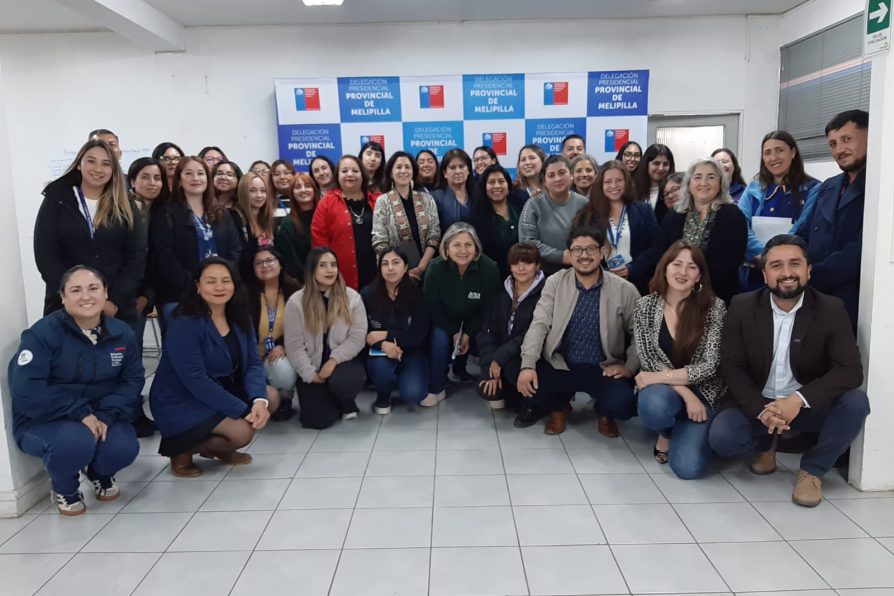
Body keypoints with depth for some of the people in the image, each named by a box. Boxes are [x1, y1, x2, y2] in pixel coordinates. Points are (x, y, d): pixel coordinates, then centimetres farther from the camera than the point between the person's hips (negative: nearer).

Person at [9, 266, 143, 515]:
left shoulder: (122, 333, -2)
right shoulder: (42, 334, -17)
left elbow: (133, 380, -4)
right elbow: (26, 391, -24)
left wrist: (106, 415, -22)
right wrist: (80, 412, -29)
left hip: (100, 416, 4)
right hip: (44, 421, -3)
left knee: (124, 448, -25)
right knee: (76, 441, -36)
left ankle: (100, 473, 16)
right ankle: (63, 488, 3)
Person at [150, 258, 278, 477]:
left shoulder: (240, 318, 0)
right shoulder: (184, 323, -22)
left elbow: (253, 363, -4)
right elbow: (196, 380, -27)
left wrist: (259, 400, -25)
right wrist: (244, 410, -27)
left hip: (221, 391, 8)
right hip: (180, 403, -8)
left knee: (271, 397, -7)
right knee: (242, 431, -24)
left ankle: (218, 447, 11)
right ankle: (181, 449, 3)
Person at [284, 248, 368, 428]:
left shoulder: (352, 297, -4)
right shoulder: (296, 302, -7)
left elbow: (357, 337, -8)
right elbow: (294, 346, -7)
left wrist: (334, 360, -19)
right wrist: (311, 375, -12)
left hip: (342, 362, 0)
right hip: (311, 368, 0)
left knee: (341, 382, -35)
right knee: (317, 420, -13)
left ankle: (347, 402, 4)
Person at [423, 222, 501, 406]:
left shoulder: (489, 268, -25)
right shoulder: (436, 268, -23)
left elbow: (488, 308, -14)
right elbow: (433, 307, -14)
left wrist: (468, 334, -16)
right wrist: (454, 333, -17)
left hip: (475, 322, 2)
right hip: (445, 321, -1)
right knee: (439, 340, -27)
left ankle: (460, 369, 17)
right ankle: (436, 389, -7)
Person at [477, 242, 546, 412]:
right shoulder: (503, 293, 4)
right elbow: (489, 330, -2)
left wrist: (499, 358, -21)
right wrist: (490, 366, -15)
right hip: (502, 358, 4)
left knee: (510, 364, -33)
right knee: (485, 388, -21)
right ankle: (503, 393, 16)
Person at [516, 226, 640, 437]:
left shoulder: (624, 290, -4)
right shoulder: (554, 283, -2)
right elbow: (539, 324, -10)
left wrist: (630, 367, -10)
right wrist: (528, 365, -23)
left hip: (604, 368, -1)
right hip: (560, 364, 1)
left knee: (622, 404, -29)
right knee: (528, 384, -24)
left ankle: (604, 413, 14)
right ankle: (558, 407, 14)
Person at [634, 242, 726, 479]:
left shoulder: (714, 307, -9)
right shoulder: (645, 306, -5)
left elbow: (710, 365, -14)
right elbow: (648, 361, -9)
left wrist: (660, 377, -21)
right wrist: (685, 393, -21)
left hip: (701, 392, 0)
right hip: (662, 391, 1)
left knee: (687, 467, -21)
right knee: (654, 405, -37)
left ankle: (688, 433, 17)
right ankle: (666, 432, 2)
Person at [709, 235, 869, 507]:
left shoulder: (831, 309, -9)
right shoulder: (742, 307, -8)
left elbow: (850, 370, -17)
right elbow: (731, 367, -8)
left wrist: (799, 399, -33)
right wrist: (761, 410, -24)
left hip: (809, 406, 0)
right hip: (755, 404, 0)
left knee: (856, 402, -28)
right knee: (721, 438, -26)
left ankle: (812, 470, -4)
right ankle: (767, 442, 12)